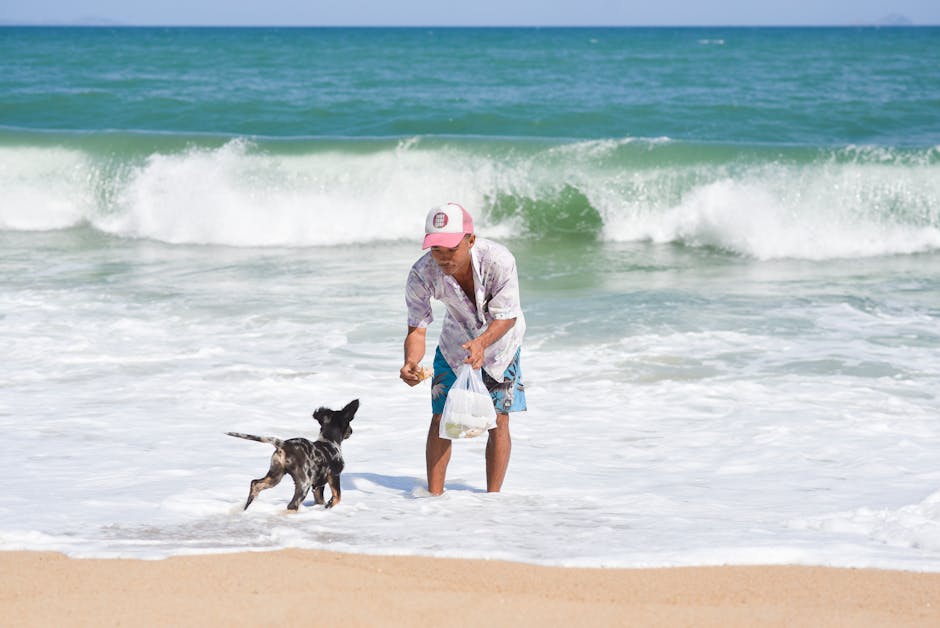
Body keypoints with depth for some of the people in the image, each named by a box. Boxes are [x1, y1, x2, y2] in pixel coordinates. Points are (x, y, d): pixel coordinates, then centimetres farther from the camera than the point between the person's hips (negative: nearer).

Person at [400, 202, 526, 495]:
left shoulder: (499, 260, -36)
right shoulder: (421, 274, -30)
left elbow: (507, 316, -27)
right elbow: (417, 329, -25)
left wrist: (482, 343, -47)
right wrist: (411, 362, -46)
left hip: (500, 337, -2)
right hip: (456, 341, 2)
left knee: (498, 421, -6)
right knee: (440, 418, -5)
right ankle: (434, 496, 2)